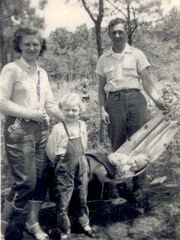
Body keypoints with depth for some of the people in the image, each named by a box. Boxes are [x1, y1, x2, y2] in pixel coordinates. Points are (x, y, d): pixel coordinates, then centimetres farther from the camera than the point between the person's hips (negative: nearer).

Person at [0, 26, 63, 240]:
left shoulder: (42, 73, 14)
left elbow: (50, 104, 17)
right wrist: (31, 114, -15)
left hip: (41, 130, 7)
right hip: (19, 130, -6)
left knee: (40, 178, 9)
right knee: (26, 180, -7)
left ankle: (33, 222, 27)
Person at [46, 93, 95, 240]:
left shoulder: (83, 125, 1)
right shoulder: (58, 128, -15)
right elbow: (50, 150, -10)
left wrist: (79, 159, 13)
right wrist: (61, 161, 1)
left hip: (81, 166, 5)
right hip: (64, 168, -5)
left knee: (82, 198, 19)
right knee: (63, 201, 3)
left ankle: (85, 224, 39)